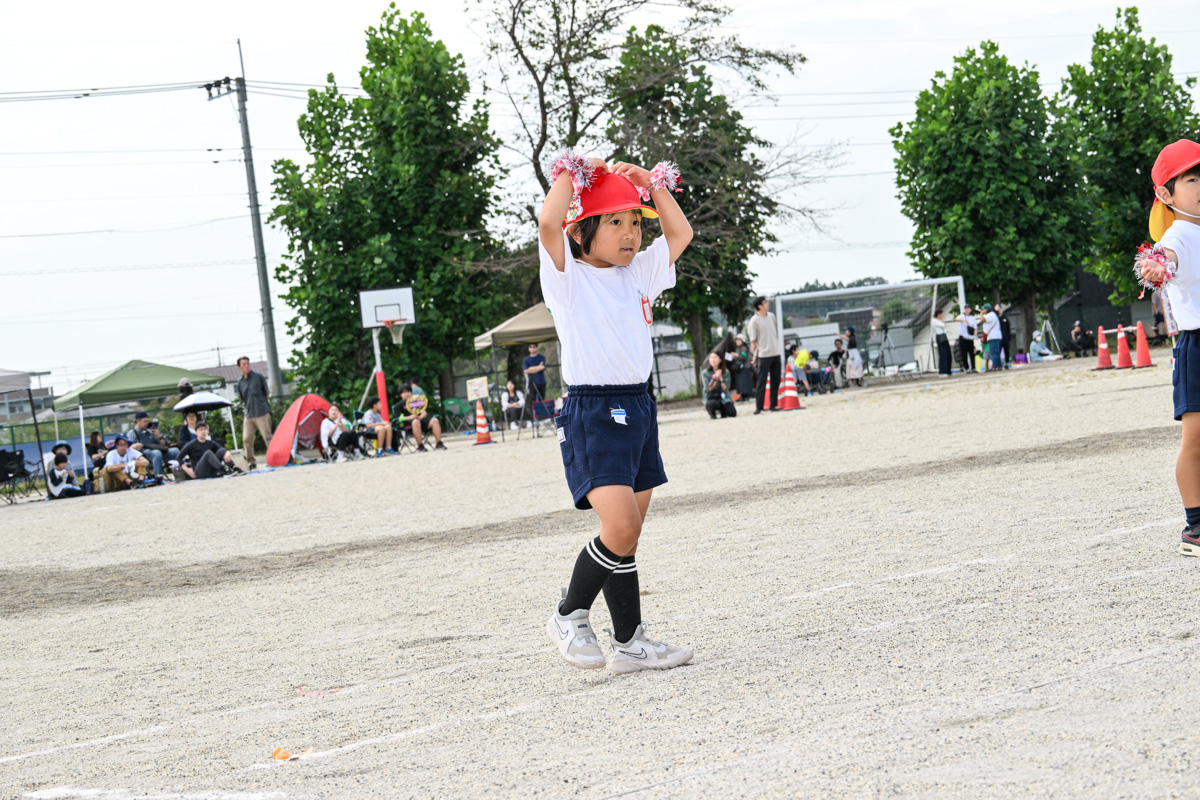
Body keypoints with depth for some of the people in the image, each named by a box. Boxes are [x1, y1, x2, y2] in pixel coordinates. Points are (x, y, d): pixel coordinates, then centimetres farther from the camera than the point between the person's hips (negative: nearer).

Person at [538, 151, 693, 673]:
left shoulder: (639, 273, 13)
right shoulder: (568, 277, -5)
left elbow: (680, 233, 21)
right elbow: (549, 224, -22)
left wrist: (651, 183, 14)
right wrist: (570, 174, -8)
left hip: (639, 409, 7)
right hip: (591, 412, -7)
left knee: (627, 536, 9)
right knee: (621, 525, -19)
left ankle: (629, 641, 14)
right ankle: (569, 616, -1)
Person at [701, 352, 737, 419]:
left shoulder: (725, 372, 1)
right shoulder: (705, 373, -3)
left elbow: (726, 389, -6)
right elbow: (708, 389, -14)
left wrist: (721, 378, -21)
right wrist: (715, 378, -26)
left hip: (723, 398, 2)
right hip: (711, 399, -2)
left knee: (732, 413, -23)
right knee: (712, 404, -39)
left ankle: (721, 410, 13)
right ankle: (712, 412, 0)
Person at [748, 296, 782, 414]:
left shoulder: (771, 316, 10)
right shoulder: (754, 321, -10)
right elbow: (753, 341, -7)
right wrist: (754, 356, -7)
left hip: (776, 354, 6)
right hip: (764, 355, -6)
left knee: (775, 381, 8)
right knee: (762, 382, -5)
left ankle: (774, 405, 15)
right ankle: (759, 407, -4)